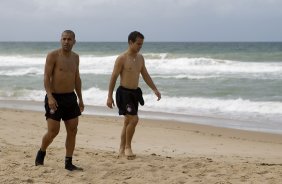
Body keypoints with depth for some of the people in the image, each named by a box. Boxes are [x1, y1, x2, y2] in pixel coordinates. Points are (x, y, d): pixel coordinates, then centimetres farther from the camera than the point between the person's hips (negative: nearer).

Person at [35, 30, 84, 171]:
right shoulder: (53, 56, -9)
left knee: (72, 130, 2)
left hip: (71, 97, 6)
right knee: (53, 131, -6)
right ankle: (41, 153, 22)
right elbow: (46, 77, -13)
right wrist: (50, 97, -25)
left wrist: (80, 99, 18)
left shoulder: (75, 57, 11)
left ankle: (68, 163, 9)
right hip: (55, 98, -6)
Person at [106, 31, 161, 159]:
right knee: (134, 119, -16)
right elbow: (114, 78, -11)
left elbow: (145, 75, 18)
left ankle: (122, 150, 20)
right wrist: (109, 97, -13)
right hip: (124, 92, -8)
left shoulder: (140, 58, 10)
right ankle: (127, 147, 1)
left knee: (128, 121, 11)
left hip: (135, 92, 8)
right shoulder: (122, 58, -12)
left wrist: (155, 89, 10)